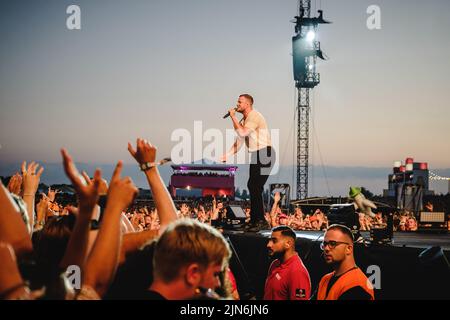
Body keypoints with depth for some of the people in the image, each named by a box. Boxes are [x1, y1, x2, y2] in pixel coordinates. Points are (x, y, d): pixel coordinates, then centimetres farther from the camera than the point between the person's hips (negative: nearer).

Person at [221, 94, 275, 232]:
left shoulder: (254, 116, -14)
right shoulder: (243, 121, 15)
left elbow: (242, 133, -27)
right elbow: (238, 143, 17)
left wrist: (233, 117, -17)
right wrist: (225, 156, 7)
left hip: (264, 154, -10)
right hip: (255, 155, 10)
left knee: (255, 186, -14)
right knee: (252, 186, 10)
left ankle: (260, 220, -12)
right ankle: (254, 220, 16)